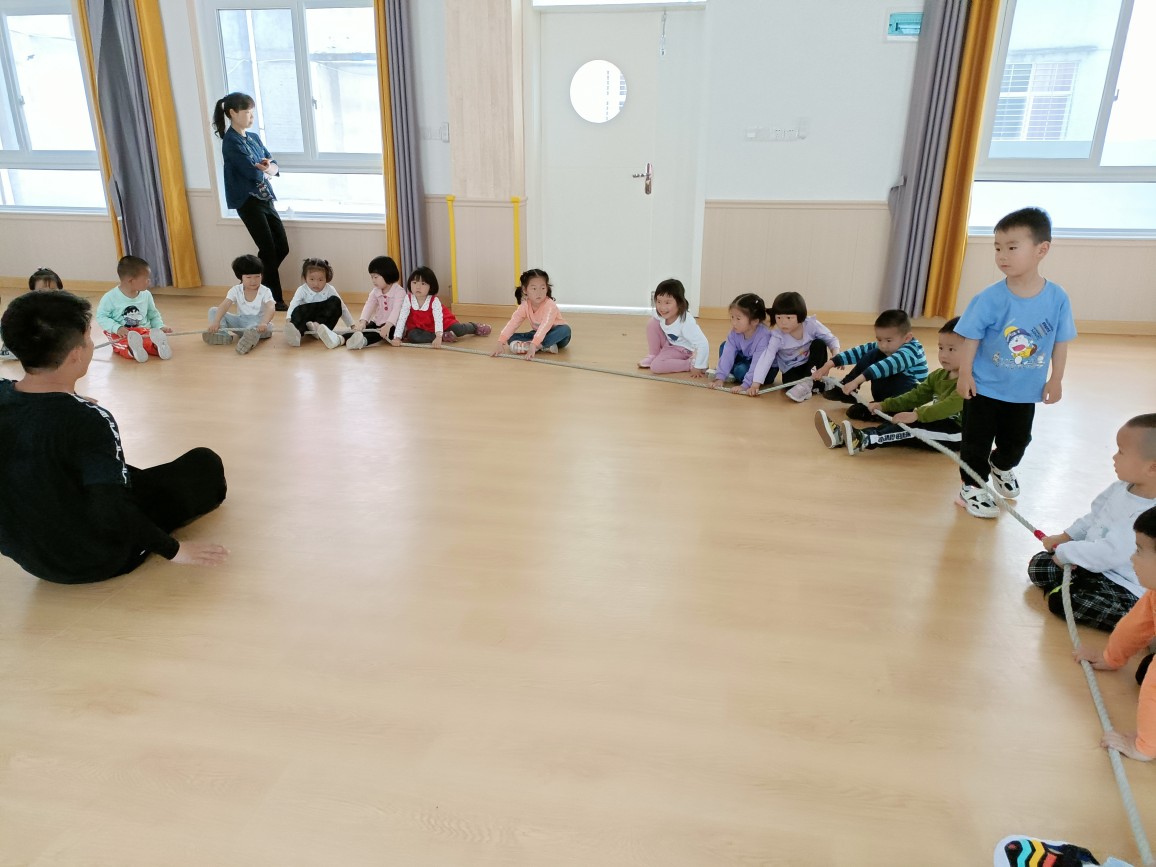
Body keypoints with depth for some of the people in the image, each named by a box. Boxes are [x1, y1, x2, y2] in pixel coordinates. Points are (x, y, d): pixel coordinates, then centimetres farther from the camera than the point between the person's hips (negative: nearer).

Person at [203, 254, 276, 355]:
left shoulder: (265, 292, -11)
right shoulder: (236, 290, -2)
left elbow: (270, 309, -29)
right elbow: (224, 306, -15)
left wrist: (264, 323, -51)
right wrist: (216, 321, -35)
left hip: (258, 321, -4)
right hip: (241, 321, 4)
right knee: (213, 311, -8)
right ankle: (223, 334, -31)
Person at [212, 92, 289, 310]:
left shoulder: (254, 138, 14)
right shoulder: (231, 142, -11)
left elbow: (274, 166, 9)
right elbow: (252, 172, -19)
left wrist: (264, 168, -12)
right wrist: (265, 167, 1)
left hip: (264, 198, 8)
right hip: (248, 201, -8)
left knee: (282, 247, 7)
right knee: (268, 250, -6)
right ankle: (275, 299, 4)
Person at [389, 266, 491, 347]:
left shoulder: (435, 301, -23)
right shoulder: (408, 299, -16)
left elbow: (438, 319, -36)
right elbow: (402, 318, -19)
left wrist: (438, 337, -53)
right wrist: (397, 337, -29)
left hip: (439, 326, -2)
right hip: (420, 328, 2)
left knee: (459, 330, -21)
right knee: (412, 336, -31)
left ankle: (474, 326, 18)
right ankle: (444, 336, -23)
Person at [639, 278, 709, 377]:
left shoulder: (686, 322, -36)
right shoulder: (661, 315, -21)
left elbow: (703, 344, -35)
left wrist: (698, 367, -31)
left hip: (685, 350, -6)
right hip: (670, 344, 6)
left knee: (655, 366, -23)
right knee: (652, 324, -14)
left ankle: (691, 364, -10)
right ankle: (653, 356, 3)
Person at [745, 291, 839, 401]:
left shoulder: (811, 325, -19)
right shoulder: (777, 336, -22)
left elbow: (831, 339, -8)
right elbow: (765, 359, -29)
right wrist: (755, 384, -38)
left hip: (812, 366, 2)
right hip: (792, 370, -2)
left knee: (819, 344, -24)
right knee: (788, 380, -34)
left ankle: (808, 380, -24)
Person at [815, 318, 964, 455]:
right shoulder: (938, 375, 10)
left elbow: (951, 405, -32)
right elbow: (917, 395, 8)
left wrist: (917, 415, -43)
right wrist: (885, 405, -6)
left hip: (956, 432, -8)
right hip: (937, 423, 8)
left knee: (916, 426, -32)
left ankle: (865, 439, -46)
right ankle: (843, 435, -27)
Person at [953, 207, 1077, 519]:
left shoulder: (1057, 298, -12)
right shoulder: (989, 298, -19)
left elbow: (1060, 341, -2)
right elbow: (972, 338, -11)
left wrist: (1055, 380, 2)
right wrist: (965, 374, -12)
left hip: (1025, 391, 3)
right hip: (984, 388, -3)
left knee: (1017, 440, 22)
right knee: (977, 441, 5)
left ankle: (1002, 467, 51)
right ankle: (972, 487, 23)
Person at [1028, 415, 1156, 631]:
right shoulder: (1122, 488, -4)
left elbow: (1109, 553, -33)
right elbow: (1095, 517, 14)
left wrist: (1065, 552, -22)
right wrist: (1066, 537, 10)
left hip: (1125, 589, -9)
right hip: (1092, 562, 9)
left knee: (1061, 601, -23)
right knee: (1038, 566, 5)